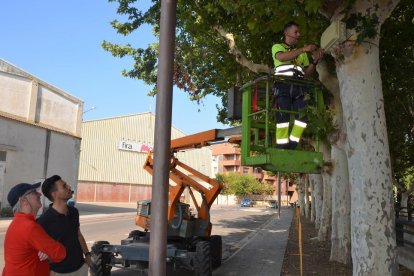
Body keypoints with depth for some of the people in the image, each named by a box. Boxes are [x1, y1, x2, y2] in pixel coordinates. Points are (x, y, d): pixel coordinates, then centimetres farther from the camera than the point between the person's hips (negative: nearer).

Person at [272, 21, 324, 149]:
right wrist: (303, 49, -12)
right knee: (283, 116, -15)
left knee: (303, 115, -12)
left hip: (299, 87, 4)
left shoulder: (302, 53, 32)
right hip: (283, 85, -4)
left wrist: (315, 61, 5)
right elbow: (282, 57, -8)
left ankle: (292, 146, -8)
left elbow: (307, 72, 23)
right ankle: (282, 148, -14)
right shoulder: (277, 47, 18)